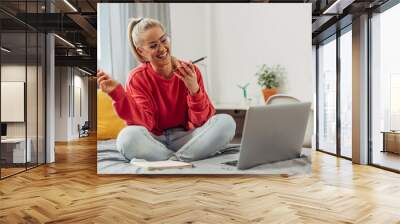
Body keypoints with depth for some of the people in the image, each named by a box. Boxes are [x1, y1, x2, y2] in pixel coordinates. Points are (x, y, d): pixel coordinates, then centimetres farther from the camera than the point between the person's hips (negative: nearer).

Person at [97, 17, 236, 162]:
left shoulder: (190, 71, -3)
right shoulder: (137, 78, -5)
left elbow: (202, 121, -8)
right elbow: (145, 123, -18)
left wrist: (194, 90, -25)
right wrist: (118, 94, -29)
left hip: (184, 138, 2)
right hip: (154, 142, -1)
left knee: (226, 122, -22)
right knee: (128, 136, -34)